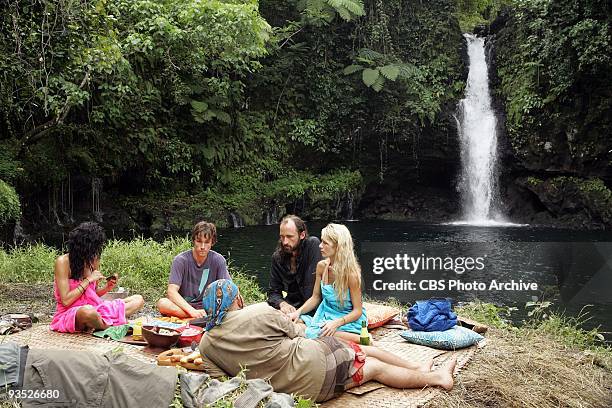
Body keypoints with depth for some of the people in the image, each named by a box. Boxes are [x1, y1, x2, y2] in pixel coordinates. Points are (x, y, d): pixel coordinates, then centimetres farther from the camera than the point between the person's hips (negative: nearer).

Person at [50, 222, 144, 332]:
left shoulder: (93, 261, 7)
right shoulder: (63, 261, -12)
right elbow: (65, 301, -17)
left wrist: (107, 288, -3)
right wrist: (88, 280, -15)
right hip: (69, 314, -7)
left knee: (138, 299, -4)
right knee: (88, 311, -45)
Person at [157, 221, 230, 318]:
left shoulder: (218, 260, -3)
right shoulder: (180, 260, -10)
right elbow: (171, 292, -20)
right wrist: (192, 311, -34)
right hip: (183, 306, 0)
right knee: (162, 304, -33)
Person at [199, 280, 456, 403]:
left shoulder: (206, 344, -5)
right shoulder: (259, 312, -19)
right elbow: (295, 331, -3)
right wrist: (297, 327, 19)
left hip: (285, 388, 7)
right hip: (312, 365, -7)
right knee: (375, 366, 14)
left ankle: (418, 368, 38)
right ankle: (436, 377, 30)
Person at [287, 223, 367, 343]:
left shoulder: (351, 273, -20)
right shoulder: (321, 266, -2)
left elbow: (357, 311, -15)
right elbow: (315, 297, 7)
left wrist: (336, 323, -31)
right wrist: (298, 312, -10)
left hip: (349, 319, -6)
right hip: (326, 314, 6)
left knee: (314, 334, -31)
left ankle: (360, 340, -14)